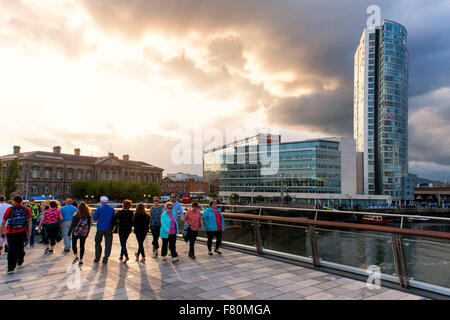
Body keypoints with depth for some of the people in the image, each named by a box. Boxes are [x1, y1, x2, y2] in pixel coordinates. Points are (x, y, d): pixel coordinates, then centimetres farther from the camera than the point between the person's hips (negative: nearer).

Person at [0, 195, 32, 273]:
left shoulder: (9, 209, -5)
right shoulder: (26, 209, -1)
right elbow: (29, 221, -1)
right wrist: (29, 232, 5)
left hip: (11, 232, -2)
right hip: (22, 232, 2)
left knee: (11, 250, 1)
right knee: (21, 247, 20)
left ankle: (11, 268, -3)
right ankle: (20, 262, 36)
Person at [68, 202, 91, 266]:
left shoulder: (76, 214, -11)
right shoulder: (88, 215, -2)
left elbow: (72, 224, -8)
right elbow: (89, 224, 4)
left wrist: (69, 233, -1)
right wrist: (87, 232, 16)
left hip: (76, 232, -3)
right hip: (84, 233, 3)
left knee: (74, 244, 18)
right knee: (82, 246, 10)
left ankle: (76, 257, 3)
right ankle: (80, 260, 12)